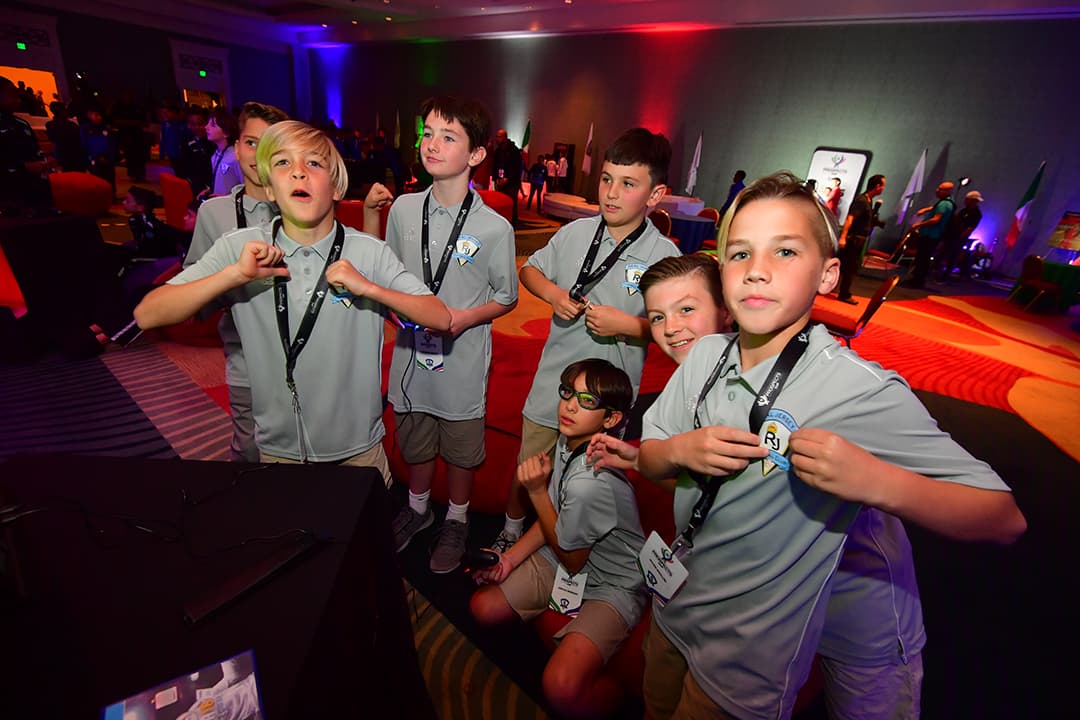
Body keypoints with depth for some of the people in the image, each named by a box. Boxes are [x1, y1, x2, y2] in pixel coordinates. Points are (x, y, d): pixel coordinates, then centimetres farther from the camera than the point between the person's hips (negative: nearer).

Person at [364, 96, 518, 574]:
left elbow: (507, 298, -4)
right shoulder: (403, 209, -2)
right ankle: (418, 507, 50)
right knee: (415, 443, 22)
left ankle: (456, 520, 43)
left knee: (461, 450, 15)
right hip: (411, 351, 4)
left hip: (462, 362, -3)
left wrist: (465, 317, -19)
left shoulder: (494, 227, -13)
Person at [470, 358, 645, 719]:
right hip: (565, 557, 8)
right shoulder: (569, 439, -9)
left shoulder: (590, 482, -35)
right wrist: (511, 558, -4)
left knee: (561, 689, -26)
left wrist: (536, 490, -20)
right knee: (482, 607, 6)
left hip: (610, 587, -8)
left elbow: (571, 560, -19)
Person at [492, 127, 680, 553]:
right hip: (553, 381, 3)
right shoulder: (575, 233, -3)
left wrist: (626, 325, -23)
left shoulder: (665, 256, -13)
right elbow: (529, 269, 11)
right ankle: (511, 535, 49)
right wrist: (553, 294, -8)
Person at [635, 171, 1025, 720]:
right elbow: (646, 458, 0)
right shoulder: (704, 355, -9)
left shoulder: (865, 391, -24)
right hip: (670, 611, 5)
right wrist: (680, 450, -22)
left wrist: (878, 482, -35)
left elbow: (1004, 519, -17)